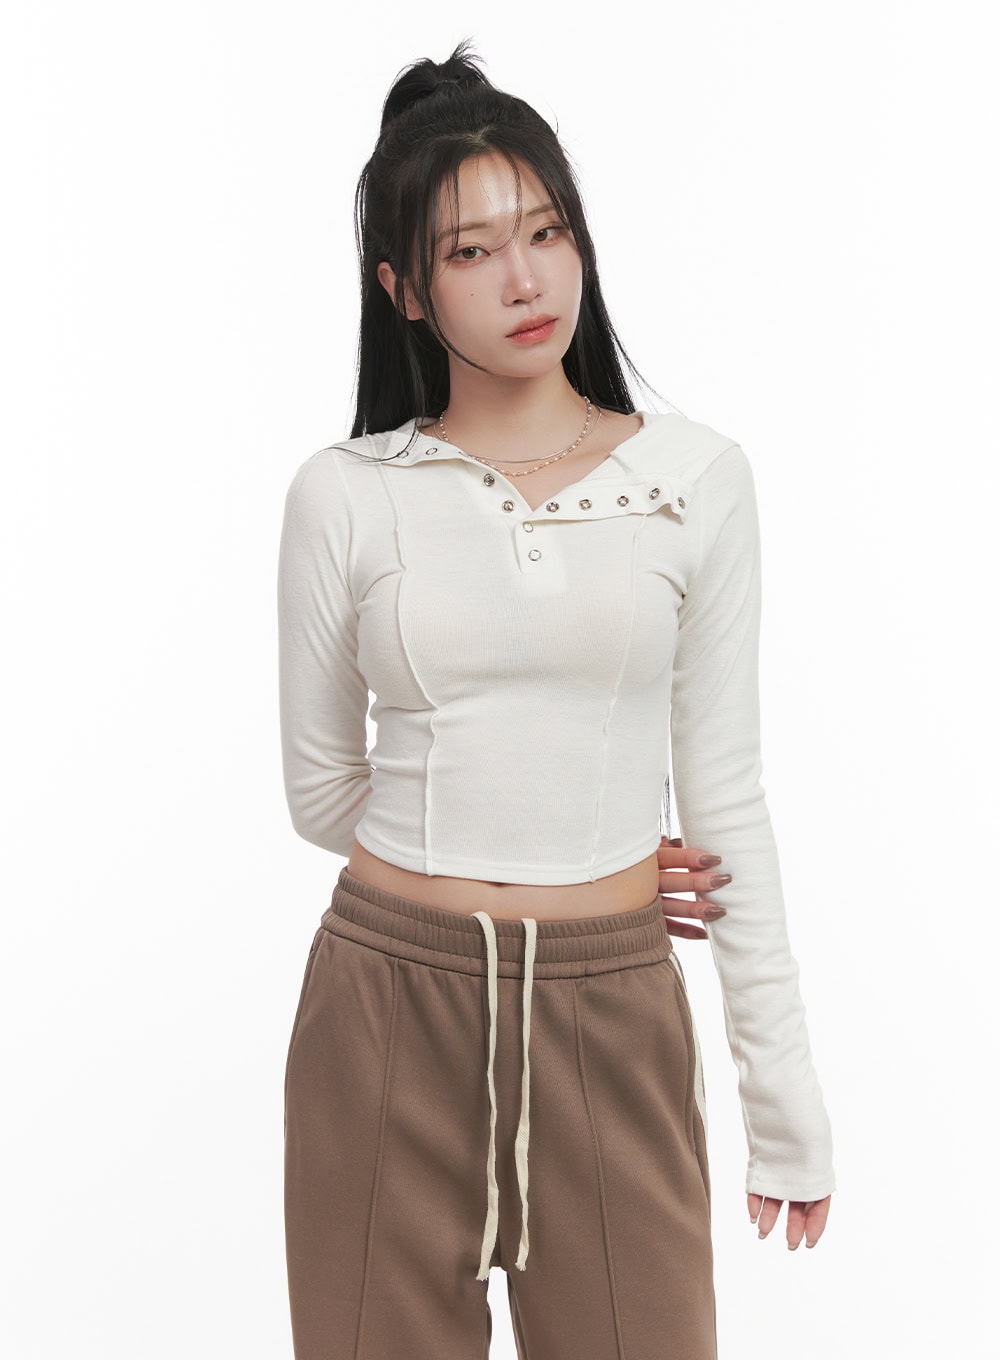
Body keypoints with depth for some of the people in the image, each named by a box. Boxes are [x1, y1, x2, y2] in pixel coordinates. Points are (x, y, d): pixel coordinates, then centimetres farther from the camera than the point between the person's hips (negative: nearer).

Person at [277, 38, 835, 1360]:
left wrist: (786, 1082, 2)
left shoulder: (696, 477, -1)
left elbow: (725, 792, 2)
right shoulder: (343, 494, -2)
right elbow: (323, 789, 7)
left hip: (611, 1011, 0)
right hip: (388, 1001, 0)